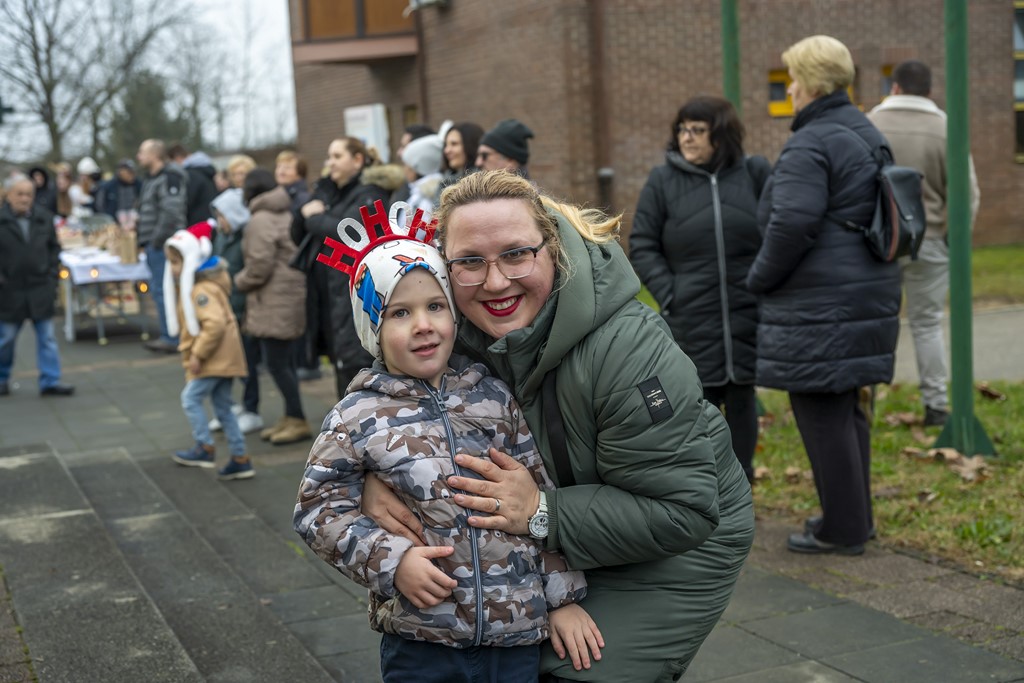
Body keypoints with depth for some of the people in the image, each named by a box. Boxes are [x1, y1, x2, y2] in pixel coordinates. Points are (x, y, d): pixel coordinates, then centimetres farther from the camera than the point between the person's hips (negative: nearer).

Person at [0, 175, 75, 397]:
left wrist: (52, 273, 4)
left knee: (47, 337, 3)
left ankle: (50, 381, 7)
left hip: (40, 288, 3)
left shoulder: (44, 218, 3)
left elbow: (54, 247, 12)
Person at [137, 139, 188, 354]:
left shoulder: (170, 177, -13)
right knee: (159, 290, 14)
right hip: (154, 246, 11)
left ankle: (171, 339, -5)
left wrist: (158, 239, -20)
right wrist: (144, 240, 18)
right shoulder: (151, 178, 20)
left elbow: (171, 212, -23)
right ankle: (168, 336, 20)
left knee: (164, 290, -9)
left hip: (164, 246, -11)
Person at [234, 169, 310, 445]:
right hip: (289, 296, 10)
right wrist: (245, 279, 18)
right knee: (283, 360, 14)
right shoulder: (284, 214, 15)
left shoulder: (260, 221, -14)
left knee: (276, 362, -5)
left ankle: (297, 420, -1)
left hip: (274, 302, -10)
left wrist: (240, 281, 0)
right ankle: (291, 417, 20)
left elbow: (260, 266, -19)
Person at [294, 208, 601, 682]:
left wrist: (564, 596, 5)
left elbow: (543, 496, 6)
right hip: (420, 642, -2)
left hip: (519, 629, 2)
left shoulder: (494, 396, 2)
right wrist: (391, 561, -15)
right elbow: (319, 510, -2)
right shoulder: (356, 419, -5)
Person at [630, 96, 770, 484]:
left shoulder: (755, 173, 2)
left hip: (748, 316, 1)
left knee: (742, 398, 10)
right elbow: (642, 247, 3)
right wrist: (668, 294, -7)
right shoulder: (663, 181, 2)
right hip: (691, 320, -1)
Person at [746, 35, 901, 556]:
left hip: (818, 305, -10)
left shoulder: (809, 146, -16)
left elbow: (792, 225, -25)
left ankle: (842, 530, 6)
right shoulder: (865, 134, 14)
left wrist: (759, 278, -9)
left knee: (821, 413, -1)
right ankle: (854, 516, 27)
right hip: (867, 292, 10)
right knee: (846, 408, 17)